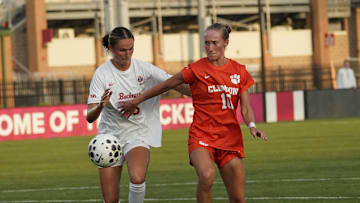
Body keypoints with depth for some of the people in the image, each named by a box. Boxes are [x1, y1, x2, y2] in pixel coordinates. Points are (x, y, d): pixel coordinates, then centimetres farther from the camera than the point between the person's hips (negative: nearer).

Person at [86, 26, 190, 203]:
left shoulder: (143, 68, -4)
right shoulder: (102, 74, -8)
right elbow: (89, 117, -13)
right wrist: (100, 106, -35)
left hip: (138, 134, 0)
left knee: (137, 178, -31)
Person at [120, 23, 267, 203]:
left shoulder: (239, 71, 6)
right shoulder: (196, 69, -4)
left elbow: (245, 107, 6)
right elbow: (166, 85, 7)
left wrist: (252, 126, -14)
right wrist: (136, 101, 13)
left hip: (230, 138, 3)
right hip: (201, 135, -3)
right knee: (206, 175, -34)